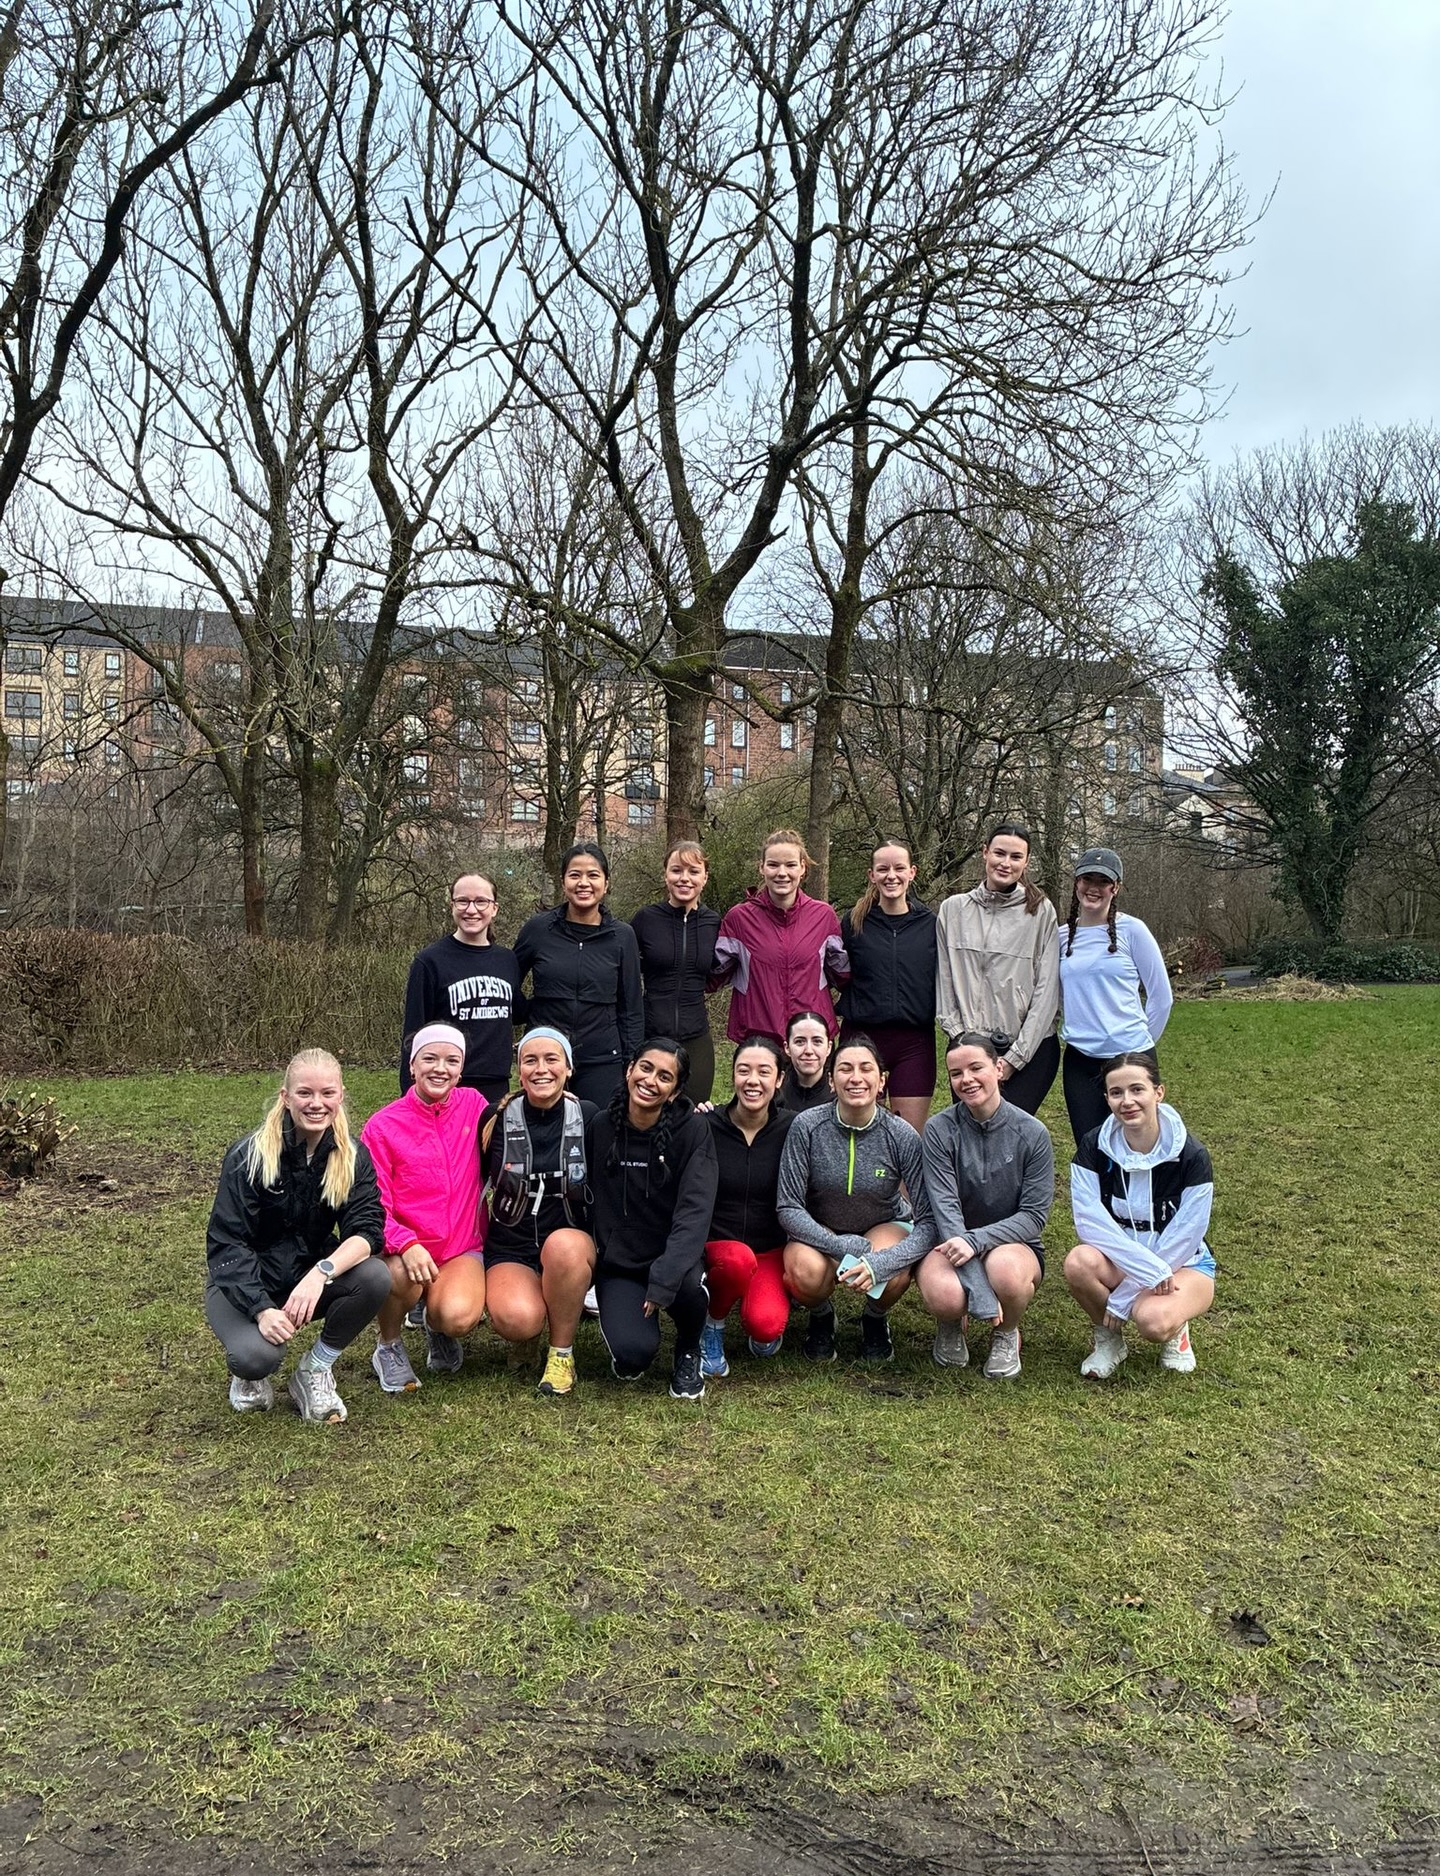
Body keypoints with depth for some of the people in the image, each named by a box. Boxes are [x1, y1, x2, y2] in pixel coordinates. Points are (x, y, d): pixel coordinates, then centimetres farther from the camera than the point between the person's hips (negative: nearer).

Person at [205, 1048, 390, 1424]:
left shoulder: (352, 1156, -7)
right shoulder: (250, 1155, -17)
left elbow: (367, 1229, -17)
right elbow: (226, 1243, -17)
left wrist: (321, 1272, -36)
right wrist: (261, 1309, -30)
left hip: (312, 1277, 3)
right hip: (244, 1284, -3)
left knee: (375, 1277, -27)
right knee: (256, 1355, -33)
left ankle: (314, 1371, -3)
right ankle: (250, 1374, 7)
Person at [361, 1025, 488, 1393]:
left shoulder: (473, 1105, 2)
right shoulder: (382, 1125, -5)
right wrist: (406, 1244, -27)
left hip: (463, 1248, 1)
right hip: (404, 1249, -1)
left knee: (459, 1317, -29)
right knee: (403, 1276, -36)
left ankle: (438, 1326, 12)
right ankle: (388, 1349, -1)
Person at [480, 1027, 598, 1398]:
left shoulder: (588, 1117, -2)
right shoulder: (498, 1120, -2)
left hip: (574, 1243, 1)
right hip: (510, 1249, 0)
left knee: (563, 1245, -38)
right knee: (516, 1320, -33)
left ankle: (562, 1353, -14)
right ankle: (526, 1337, 7)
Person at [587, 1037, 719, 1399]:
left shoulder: (693, 1131, -11)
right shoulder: (601, 1127, -2)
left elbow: (694, 1211, -20)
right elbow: (593, 1200, 7)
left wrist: (664, 1280, -30)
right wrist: (589, 1259, -5)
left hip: (674, 1257, -1)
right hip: (617, 1264, 1)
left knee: (687, 1287, -36)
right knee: (633, 1355, -25)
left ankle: (688, 1352, 0)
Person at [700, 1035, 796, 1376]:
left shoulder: (792, 1130, -4)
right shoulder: (706, 1127, -7)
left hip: (772, 1250, 1)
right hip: (716, 1245, 0)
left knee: (765, 1325, -27)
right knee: (738, 1259, -35)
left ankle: (766, 1327, 12)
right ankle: (712, 1323, -4)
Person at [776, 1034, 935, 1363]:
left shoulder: (902, 1136, -20)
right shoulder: (807, 1126, -21)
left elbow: (929, 1220, -21)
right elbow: (787, 1207, -18)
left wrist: (882, 1262, -37)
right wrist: (841, 1247, -32)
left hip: (884, 1226, 0)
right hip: (819, 1230, 0)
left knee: (896, 1274, -33)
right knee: (806, 1272, -33)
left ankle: (875, 1318, 6)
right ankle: (821, 1316, 5)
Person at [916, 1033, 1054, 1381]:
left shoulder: (1032, 1133, -8)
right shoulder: (939, 1130, -10)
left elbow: (1035, 1215, -8)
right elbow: (946, 1210, -18)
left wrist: (975, 1239, -26)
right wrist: (983, 1298, -27)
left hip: (1014, 1244, 0)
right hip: (951, 1243, 0)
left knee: (1005, 1268, -36)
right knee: (944, 1295, -34)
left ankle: (1007, 1333, 1)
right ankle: (952, 1324, 8)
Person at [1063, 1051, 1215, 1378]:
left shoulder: (1191, 1156, -18)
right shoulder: (1094, 1146, -12)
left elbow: (1182, 1240, -17)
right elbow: (1090, 1221, -18)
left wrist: (1122, 1298, -18)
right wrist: (1150, 1269, -29)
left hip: (1183, 1264, -2)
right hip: (1117, 1261, 2)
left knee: (1152, 1320, -35)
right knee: (1080, 1262, -32)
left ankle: (1175, 1328, 4)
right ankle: (1107, 1338, -2)